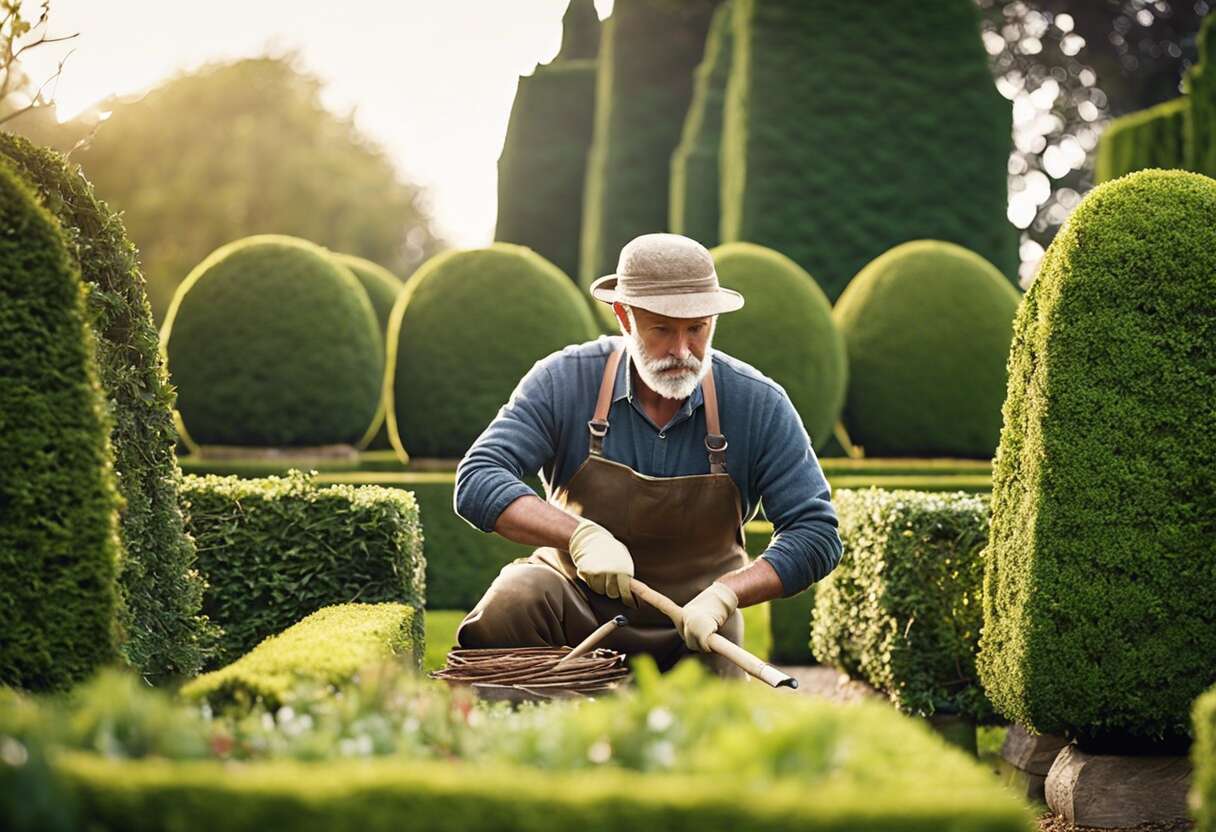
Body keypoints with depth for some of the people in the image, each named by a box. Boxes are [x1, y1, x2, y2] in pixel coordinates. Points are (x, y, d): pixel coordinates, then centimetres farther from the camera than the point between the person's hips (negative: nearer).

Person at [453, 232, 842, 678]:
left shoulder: (759, 404, -12)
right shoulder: (562, 381, -12)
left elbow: (816, 533, -12)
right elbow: (477, 482, -19)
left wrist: (723, 594, -28)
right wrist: (580, 534, -35)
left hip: (694, 629, 1)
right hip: (574, 600, -1)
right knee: (510, 603, -30)